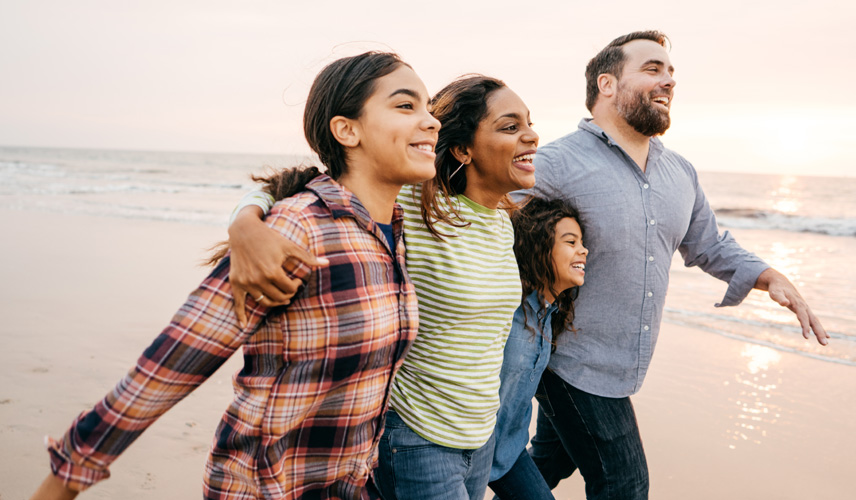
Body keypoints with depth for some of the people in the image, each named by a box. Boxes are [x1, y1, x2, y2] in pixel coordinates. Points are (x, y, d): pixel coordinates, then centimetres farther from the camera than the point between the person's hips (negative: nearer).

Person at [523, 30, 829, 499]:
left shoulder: (680, 173, 9)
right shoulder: (556, 164, -17)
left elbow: (709, 245, 20)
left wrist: (770, 277, 6)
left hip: (623, 366, 7)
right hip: (572, 362, -7)